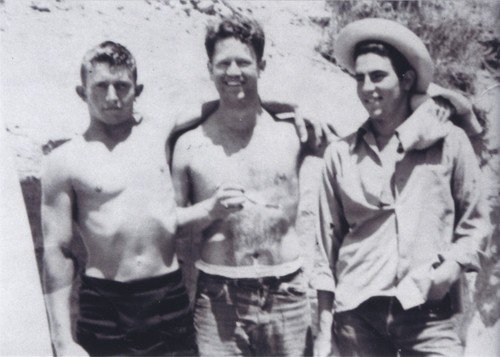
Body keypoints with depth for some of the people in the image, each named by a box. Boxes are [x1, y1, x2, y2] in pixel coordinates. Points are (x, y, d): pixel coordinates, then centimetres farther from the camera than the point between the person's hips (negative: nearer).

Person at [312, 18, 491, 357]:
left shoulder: (450, 142, 2)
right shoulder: (340, 154, 4)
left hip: (428, 313, -1)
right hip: (357, 313, 1)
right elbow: (327, 244, 7)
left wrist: (450, 267, -9)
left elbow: (475, 224, 9)